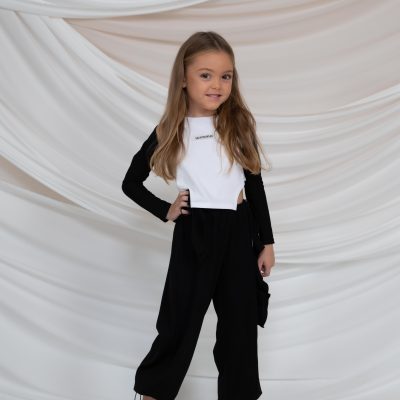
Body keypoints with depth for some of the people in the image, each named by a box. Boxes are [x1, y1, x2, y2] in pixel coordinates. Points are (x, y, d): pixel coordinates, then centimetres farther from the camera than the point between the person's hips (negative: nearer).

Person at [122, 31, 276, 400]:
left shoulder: (239, 124, 0)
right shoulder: (170, 132, -3)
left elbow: (255, 186, 4)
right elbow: (131, 183, 7)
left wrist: (267, 241, 4)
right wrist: (165, 211, -5)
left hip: (238, 233, 2)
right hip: (193, 235, -1)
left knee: (239, 326, 11)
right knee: (179, 324, 6)